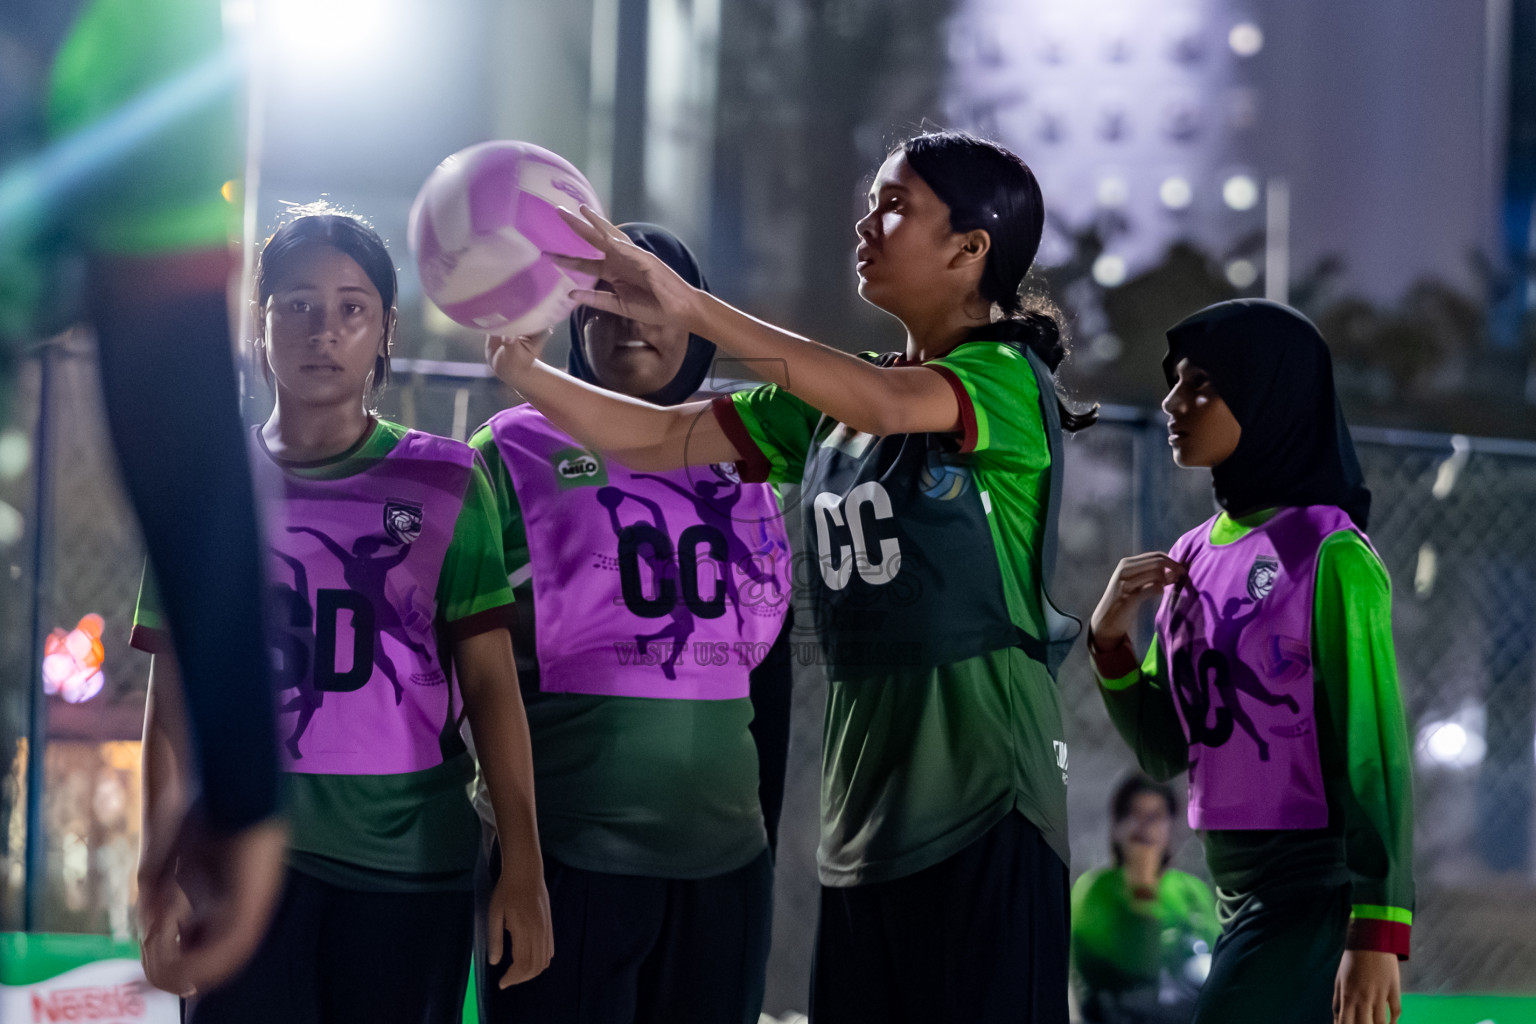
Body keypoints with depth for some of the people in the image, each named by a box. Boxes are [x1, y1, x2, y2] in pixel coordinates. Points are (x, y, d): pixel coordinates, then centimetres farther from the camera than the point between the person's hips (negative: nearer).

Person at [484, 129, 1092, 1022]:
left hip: (982, 810, -7)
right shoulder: (830, 401, 16)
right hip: (865, 810, 7)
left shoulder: (1008, 383, -7)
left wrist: (691, 308, -31)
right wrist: (524, 371, -5)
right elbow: (662, 438, 12)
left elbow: (888, 404, -26)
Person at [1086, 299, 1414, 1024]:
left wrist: (1376, 931, -19)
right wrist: (1110, 638, -3)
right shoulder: (1194, 556, 9)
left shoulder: (1328, 556, -12)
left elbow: (1375, 748, -14)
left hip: (1319, 884, -8)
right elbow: (1166, 752, 14)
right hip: (1238, 886, 8)